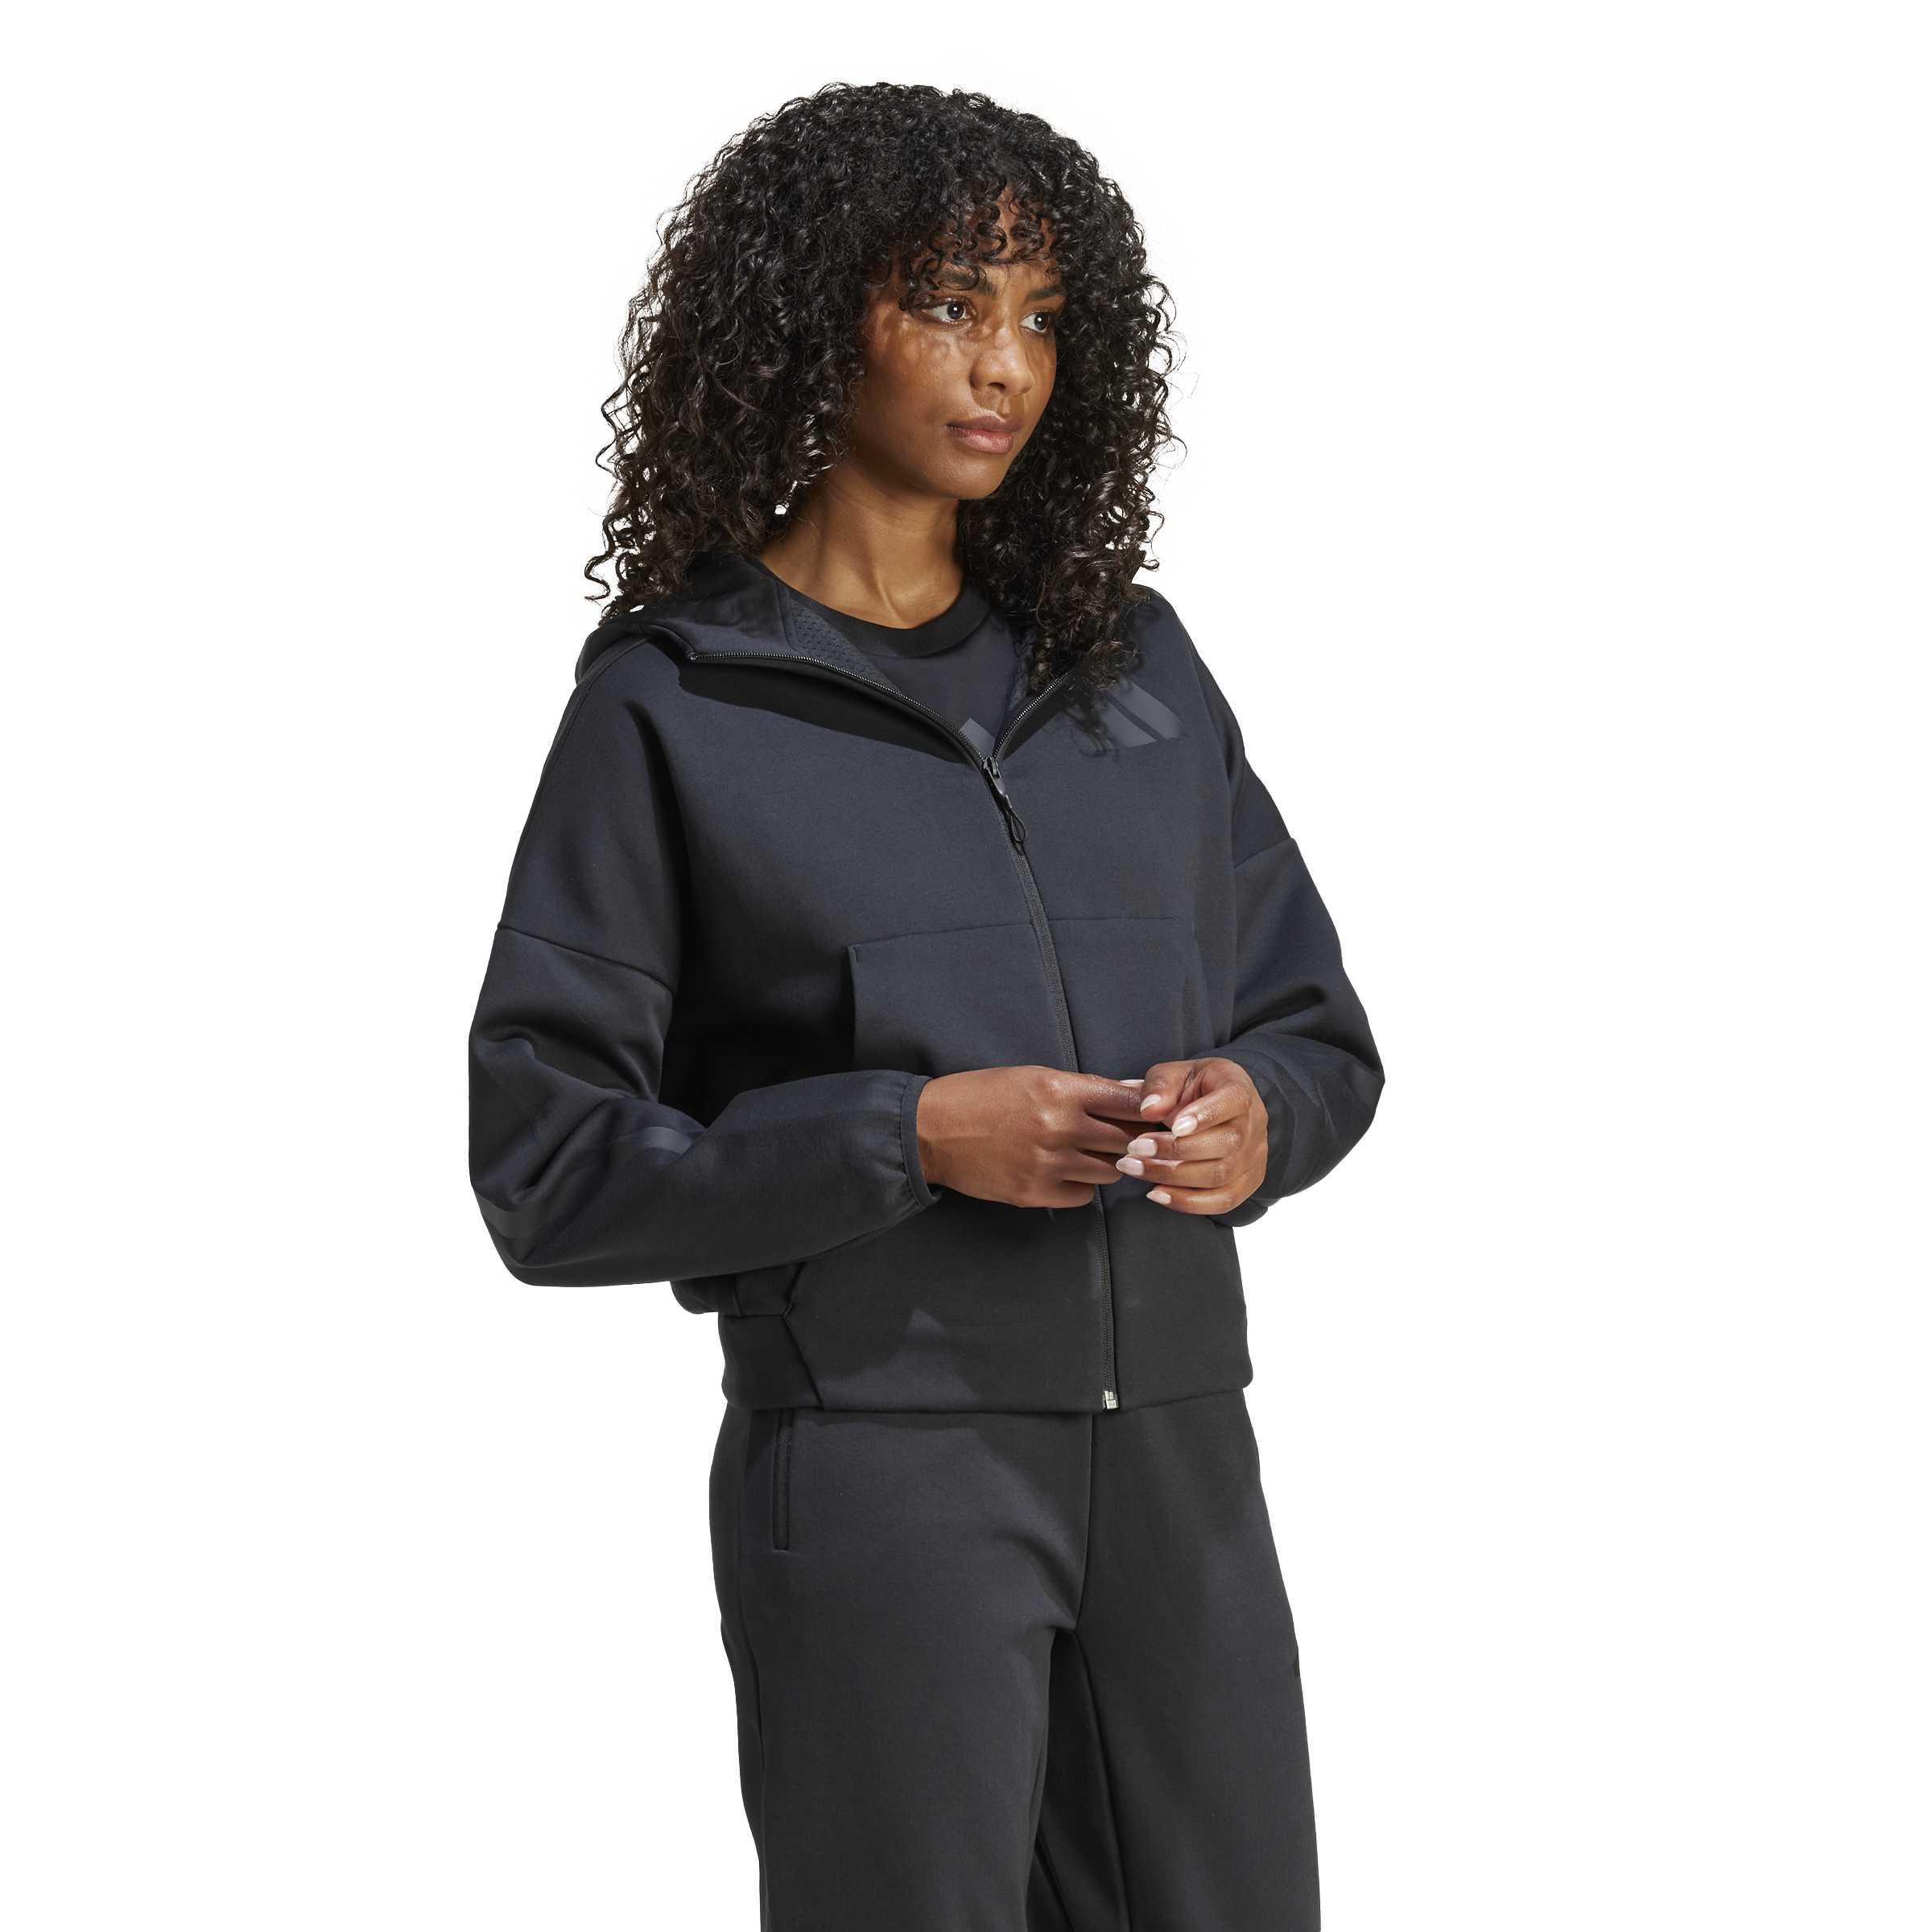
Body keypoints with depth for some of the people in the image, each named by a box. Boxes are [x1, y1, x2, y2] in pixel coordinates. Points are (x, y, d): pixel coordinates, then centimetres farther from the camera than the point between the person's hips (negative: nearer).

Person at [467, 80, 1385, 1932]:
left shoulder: (1130, 657, 12)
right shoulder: (671, 711, -2)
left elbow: (1320, 1028, 17)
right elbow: (549, 1167, -7)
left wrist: (1256, 1110, -7)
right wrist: (909, 1137, -17)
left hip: (1176, 1445, 5)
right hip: (877, 1463, -4)